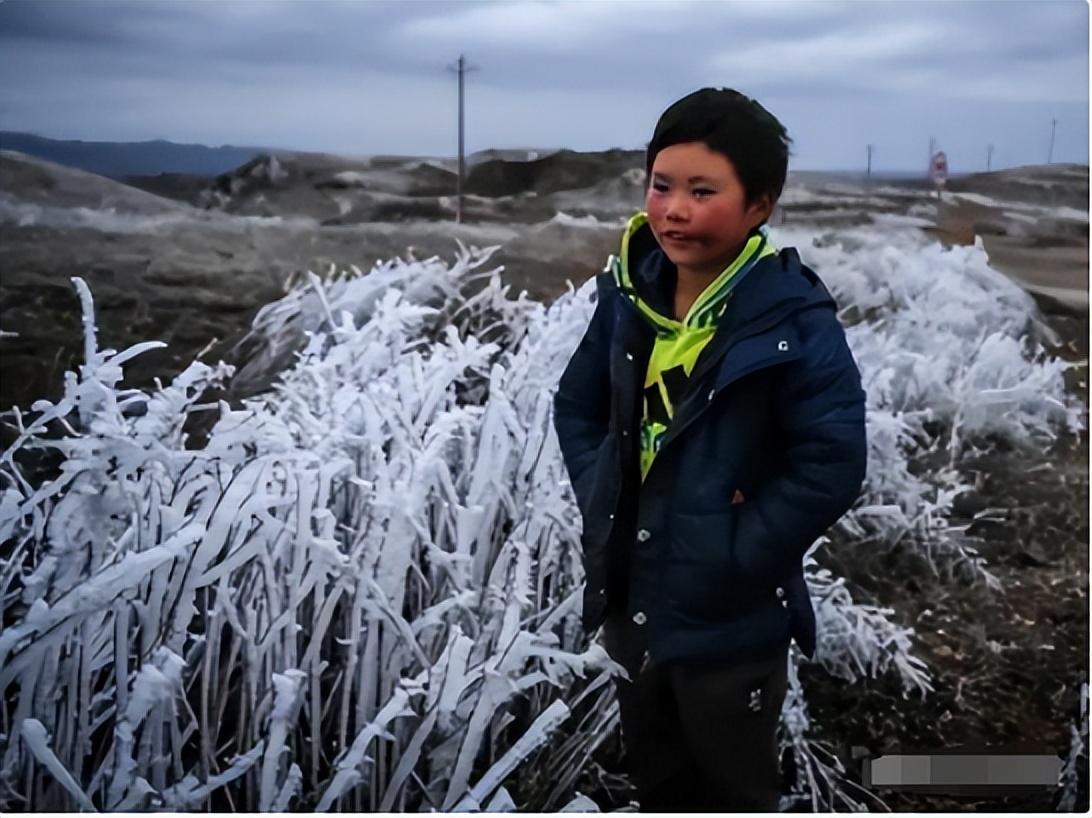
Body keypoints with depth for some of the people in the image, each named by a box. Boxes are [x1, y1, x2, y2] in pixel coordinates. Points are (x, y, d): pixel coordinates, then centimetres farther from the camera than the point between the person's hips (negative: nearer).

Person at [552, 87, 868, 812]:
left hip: (732, 621, -5)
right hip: (631, 601, 6)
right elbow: (578, 404, 10)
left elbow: (831, 466, -22)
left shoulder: (795, 320, -20)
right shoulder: (630, 292, -3)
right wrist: (600, 501, -2)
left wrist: (737, 557, -18)